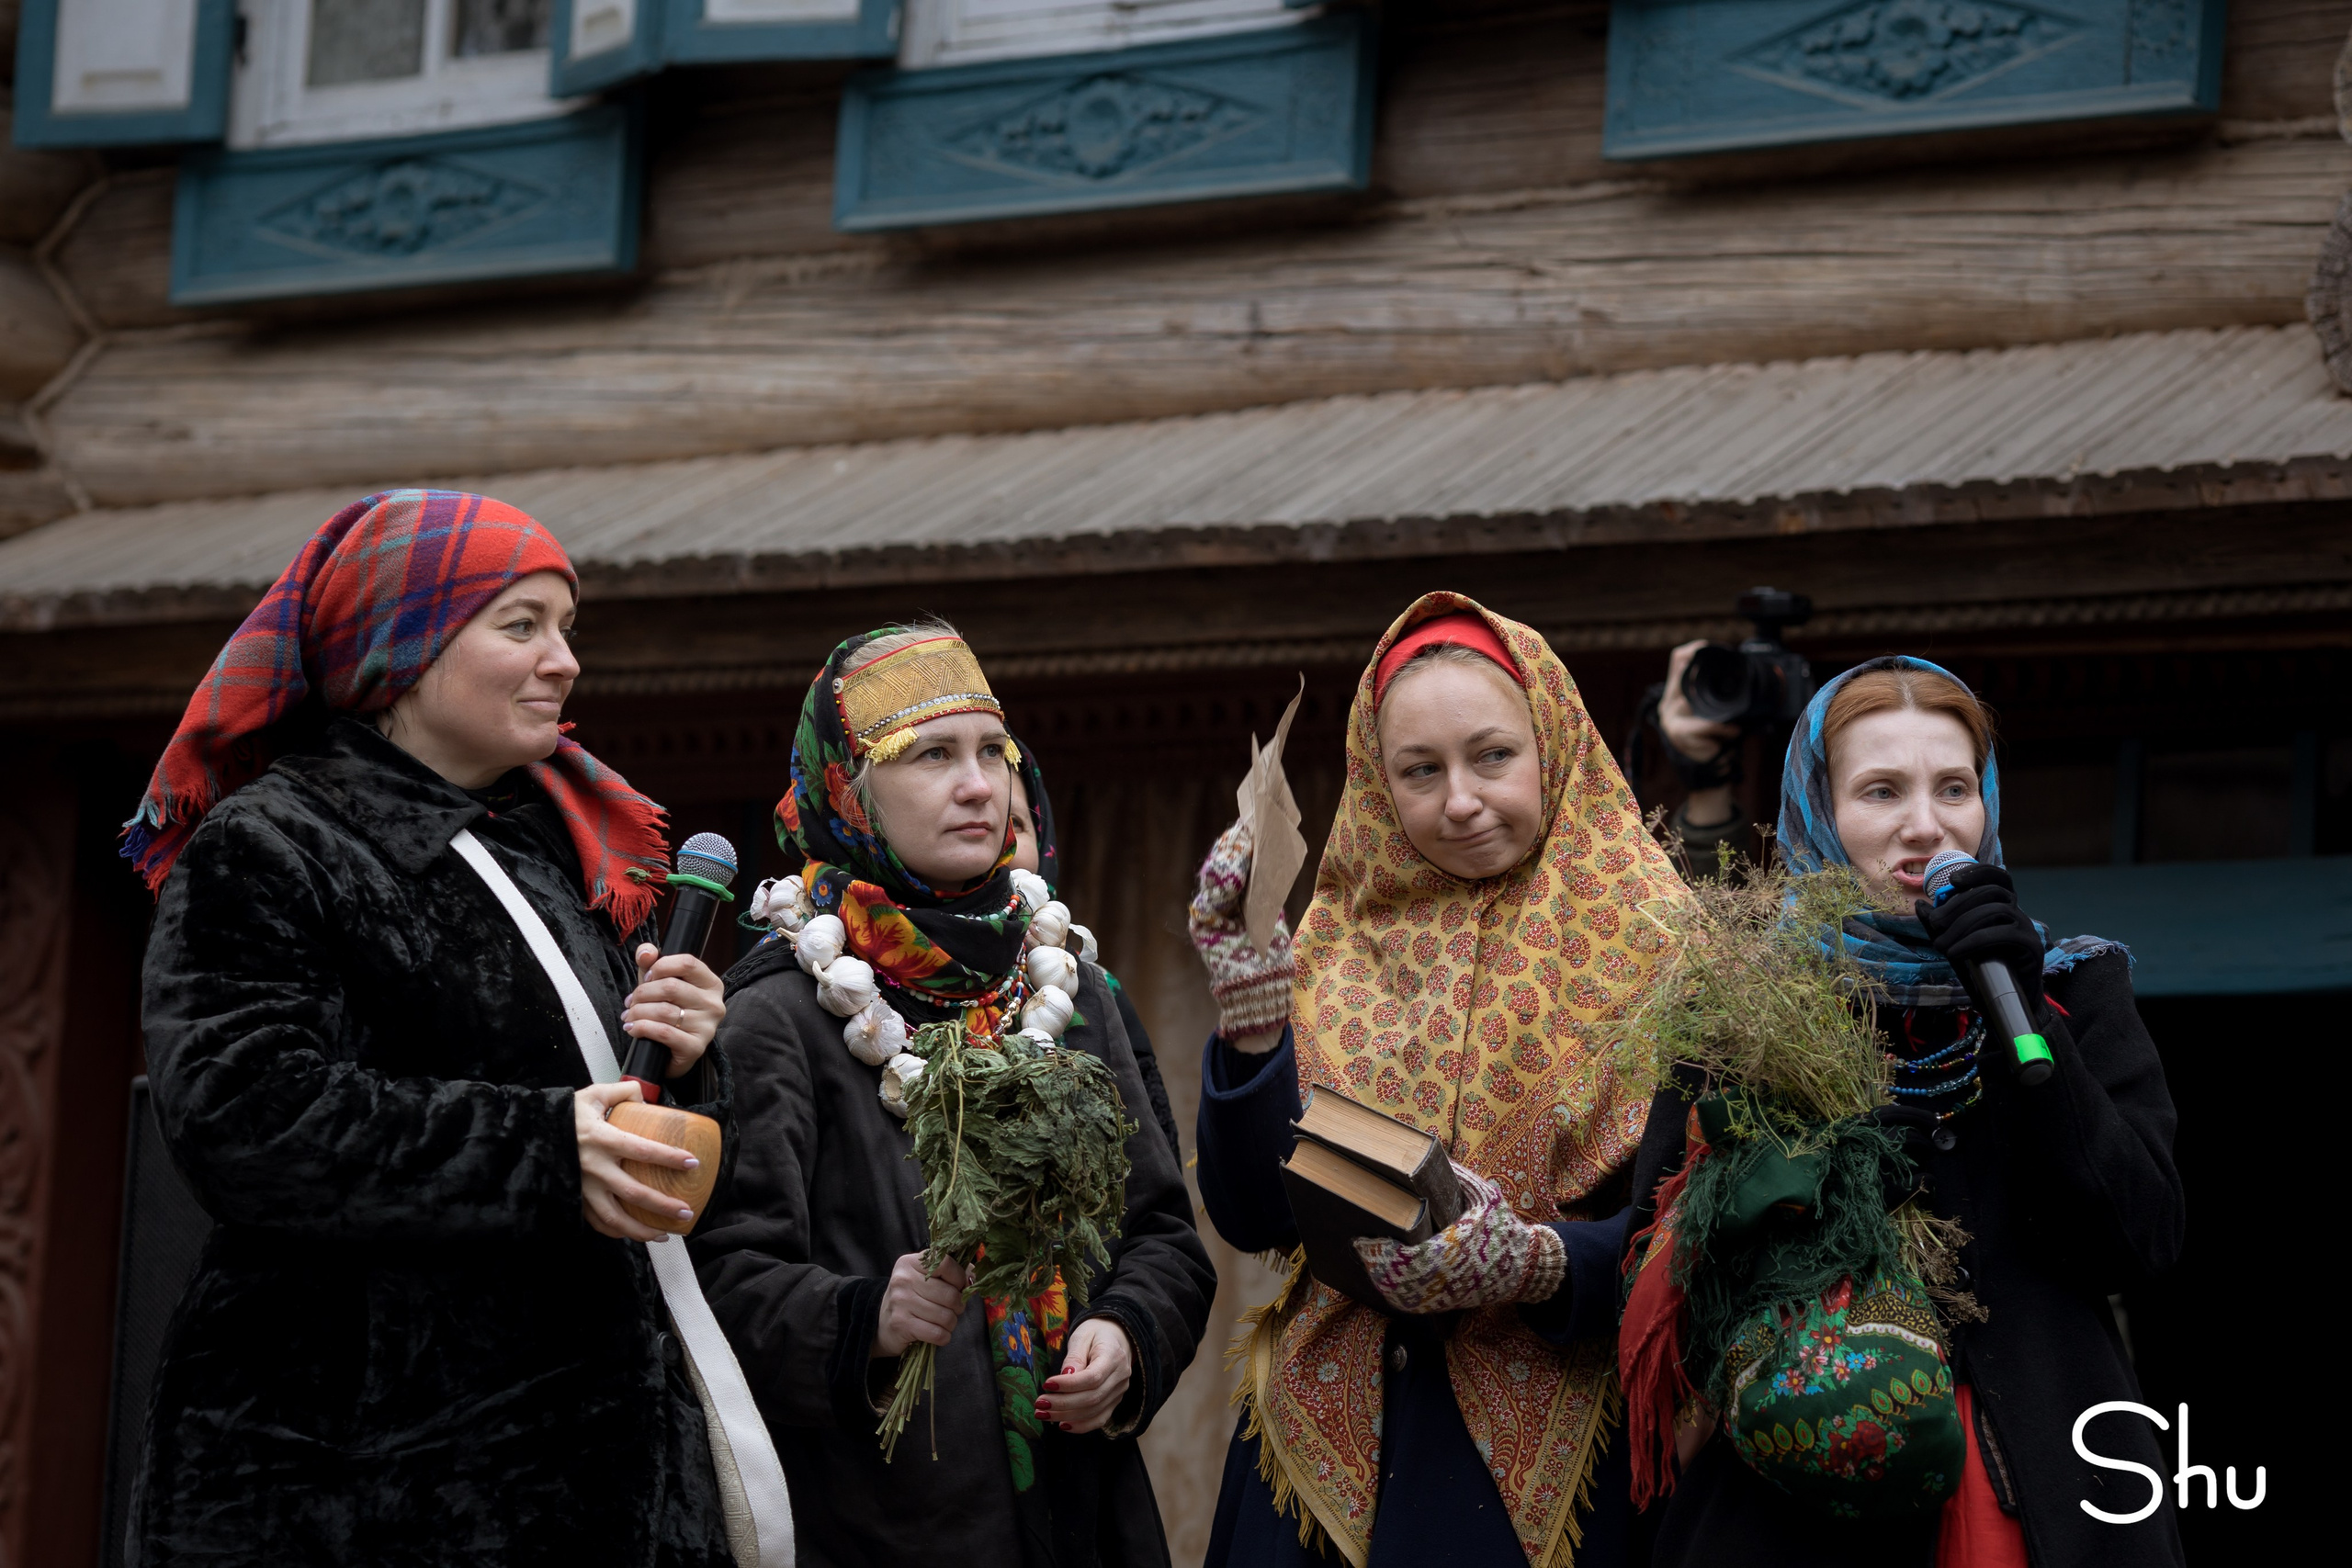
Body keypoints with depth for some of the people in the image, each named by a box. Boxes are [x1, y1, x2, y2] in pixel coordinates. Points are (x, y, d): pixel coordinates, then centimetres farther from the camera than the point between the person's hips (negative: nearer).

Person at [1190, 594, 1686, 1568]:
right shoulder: (1336, 947, 6)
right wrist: (1251, 1016, -12)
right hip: (1332, 1448, 3)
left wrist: (1539, 1263, -25)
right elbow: (1252, 1217, 0)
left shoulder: (1643, 941, -3)